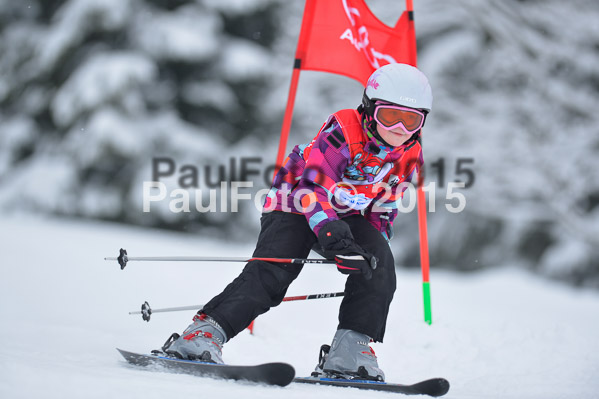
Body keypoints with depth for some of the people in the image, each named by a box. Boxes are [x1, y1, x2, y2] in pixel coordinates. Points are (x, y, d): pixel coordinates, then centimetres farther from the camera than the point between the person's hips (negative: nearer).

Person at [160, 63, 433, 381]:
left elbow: (383, 213, 5)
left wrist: (372, 251, -9)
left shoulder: (409, 157, -6)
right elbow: (313, 187, -33)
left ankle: (350, 348, -18)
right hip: (296, 202, -5)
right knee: (271, 274, -26)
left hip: (347, 214, 5)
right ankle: (204, 333, -30)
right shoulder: (342, 131, -26)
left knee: (379, 268, -22)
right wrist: (333, 235, -46)